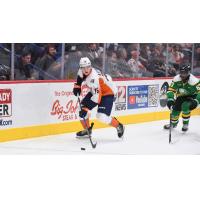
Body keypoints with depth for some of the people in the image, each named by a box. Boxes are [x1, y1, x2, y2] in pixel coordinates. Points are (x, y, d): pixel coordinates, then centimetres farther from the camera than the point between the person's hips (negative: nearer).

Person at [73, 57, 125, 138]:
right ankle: (87, 129, 17)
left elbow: (97, 96, -38)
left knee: (102, 116, -19)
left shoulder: (94, 78, -37)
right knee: (82, 107, 2)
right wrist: (77, 86, 8)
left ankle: (119, 126, 4)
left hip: (107, 93, -9)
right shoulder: (81, 71, -13)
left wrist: (87, 107, -39)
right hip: (95, 91, 9)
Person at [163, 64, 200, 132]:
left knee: (185, 106, -29)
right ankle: (173, 123, 35)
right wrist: (170, 99, -33)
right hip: (181, 96, 5)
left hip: (192, 96, -5)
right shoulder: (176, 79, -20)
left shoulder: (194, 81, -34)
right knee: (175, 108, 1)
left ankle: (185, 124, -7)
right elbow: (171, 90, -17)